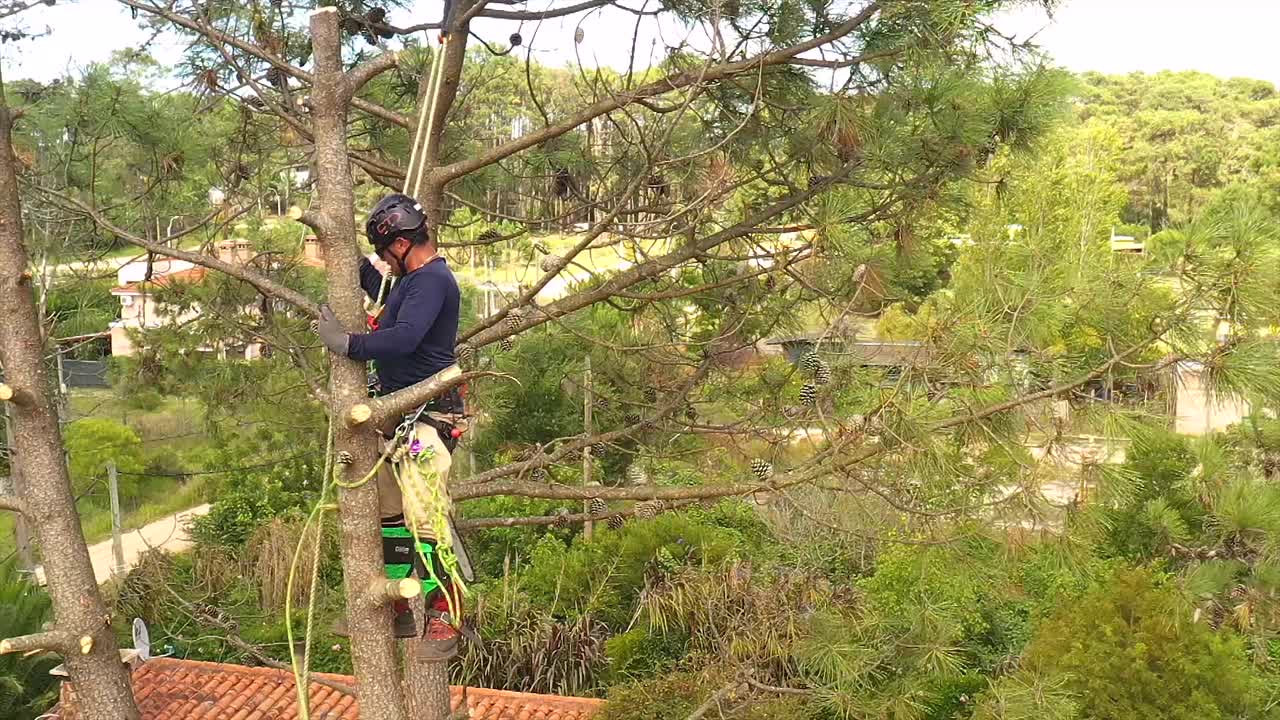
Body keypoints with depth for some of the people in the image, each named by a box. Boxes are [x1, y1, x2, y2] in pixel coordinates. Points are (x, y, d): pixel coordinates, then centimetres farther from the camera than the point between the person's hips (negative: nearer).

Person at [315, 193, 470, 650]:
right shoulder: (415, 279, 17)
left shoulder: (432, 281, -15)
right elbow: (391, 307, 40)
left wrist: (347, 344, -20)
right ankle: (398, 608, 24)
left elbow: (403, 337, -30)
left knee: (427, 514, -14)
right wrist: (360, 268, 30)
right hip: (396, 415, 11)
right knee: (390, 512, 15)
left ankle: (445, 614, -7)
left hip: (425, 418, -11)